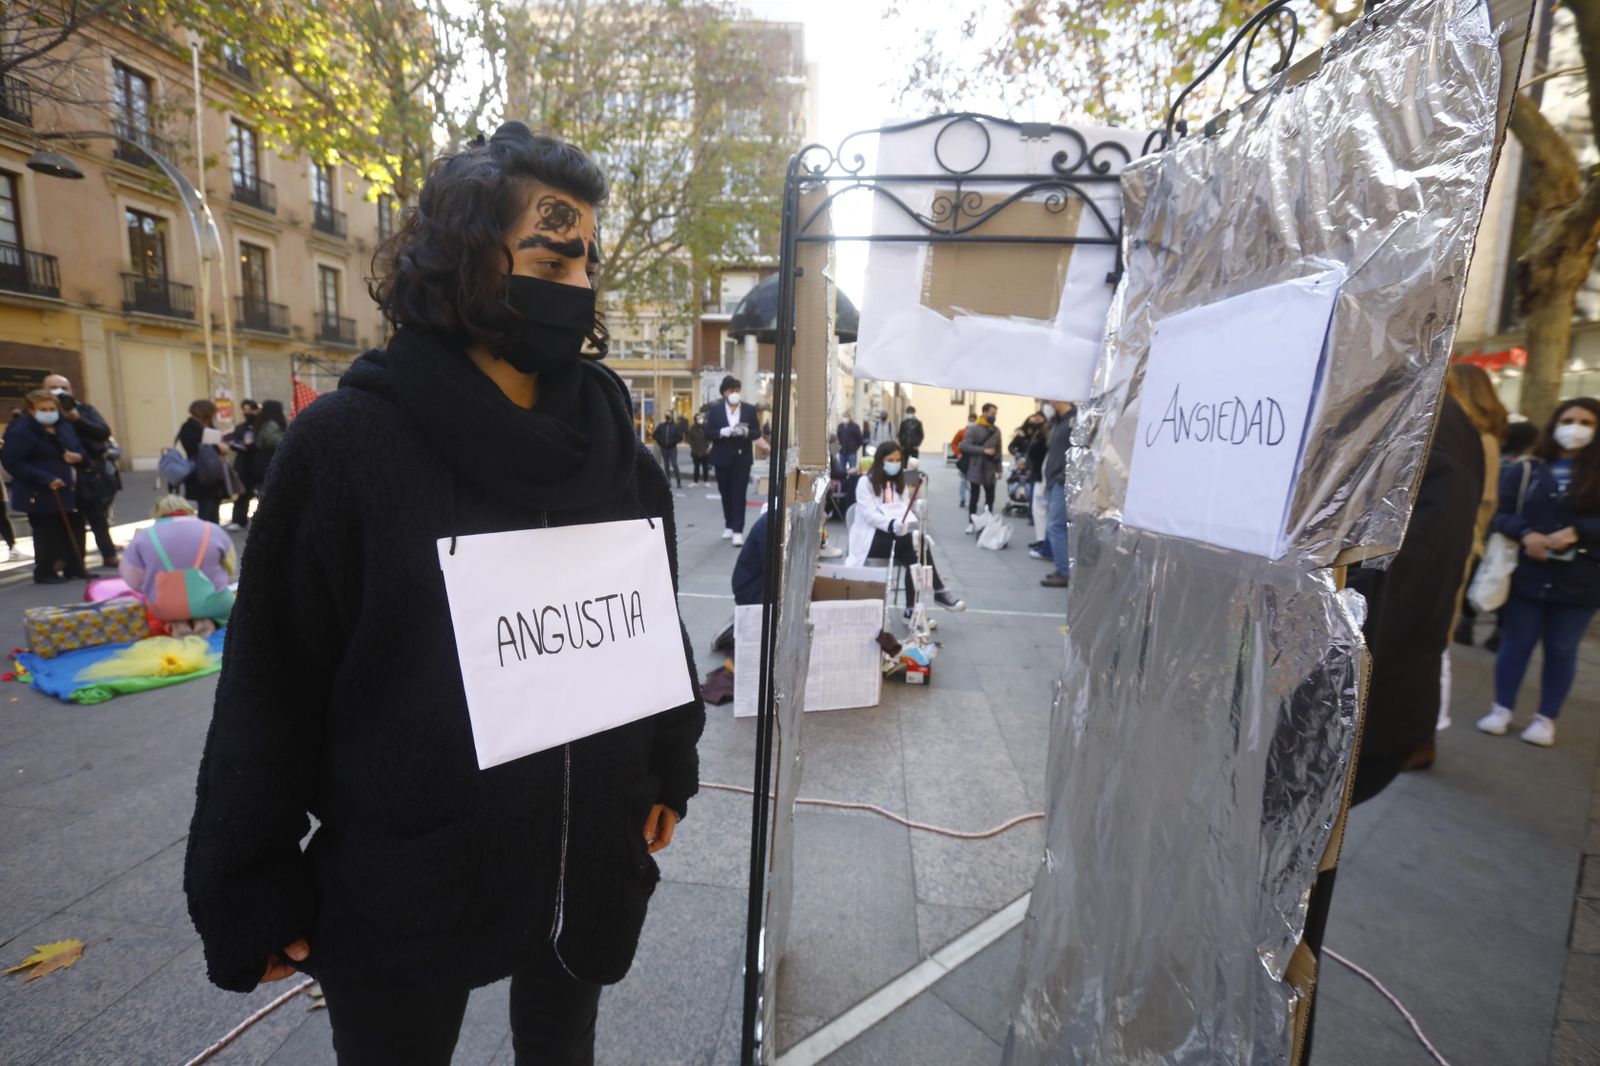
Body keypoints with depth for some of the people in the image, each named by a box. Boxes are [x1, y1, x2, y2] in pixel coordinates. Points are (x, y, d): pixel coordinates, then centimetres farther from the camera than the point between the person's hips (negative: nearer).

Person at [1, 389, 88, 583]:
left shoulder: (65, 428, 9)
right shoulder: (20, 431, -12)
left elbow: (78, 449, 22)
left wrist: (77, 456, -5)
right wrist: (46, 479, -23)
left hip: (68, 490, 7)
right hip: (40, 495, -7)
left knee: (74, 529, 10)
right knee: (47, 533, -2)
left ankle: (75, 568, 21)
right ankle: (44, 572, 10)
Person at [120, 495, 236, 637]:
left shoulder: (143, 537, 4)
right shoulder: (214, 530, 4)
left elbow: (133, 581, 5)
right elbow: (230, 572, 11)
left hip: (164, 608, 2)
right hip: (211, 603, -1)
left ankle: (177, 623, 3)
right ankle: (207, 620, -1)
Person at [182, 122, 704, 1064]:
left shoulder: (613, 439, -3)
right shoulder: (347, 440, -13)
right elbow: (272, 682, -9)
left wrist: (670, 768, 7)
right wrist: (250, 889, -5)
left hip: (591, 859, 4)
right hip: (400, 880, -3)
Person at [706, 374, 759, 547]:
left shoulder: (749, 409, 3)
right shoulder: (715, 410, 3)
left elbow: (757, 432, 1)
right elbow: (708, 432, -3)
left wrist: (746, 432, -21)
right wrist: (724, 431, -21)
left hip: (742, 458, -1)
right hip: (722, 458, 2)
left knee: (739, 495, -6)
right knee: (726, 494, 11)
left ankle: (738, 531, -8)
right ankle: (729, 526, 25)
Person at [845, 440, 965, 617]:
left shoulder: (900, 483, 19)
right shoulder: (865, 482, -2)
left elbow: (905, 510, 7)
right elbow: (869, 514, -14)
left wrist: (915, 528, -16)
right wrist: (892, 524, -33)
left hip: (898, 536, 5)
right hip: (872, 538, -5)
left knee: (913, 554, -29)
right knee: (916, 542, -29)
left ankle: (912, 610, -26)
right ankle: (938, 591, -25)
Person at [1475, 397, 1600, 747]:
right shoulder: (1527, 470, 3)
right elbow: (1500, 512, -1)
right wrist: (1526, 534, -18)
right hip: (1526, 574, 0)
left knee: (1561, 650, 9)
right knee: (1516, 643, 7)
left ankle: (1547, 718, 21)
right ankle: (1502, 709, 19)